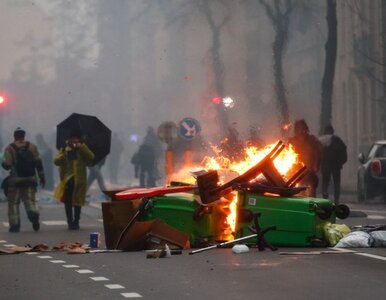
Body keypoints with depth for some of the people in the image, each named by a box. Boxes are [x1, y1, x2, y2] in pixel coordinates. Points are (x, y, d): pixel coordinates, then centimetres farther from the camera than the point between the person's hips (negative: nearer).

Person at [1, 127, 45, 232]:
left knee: (13, 203, 8)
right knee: (30, 200, 8)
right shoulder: (32, 147, 5)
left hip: (15, 180, -2)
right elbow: (38, 163, 1)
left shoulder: (9, 148, -4)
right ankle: (33, 214, -22)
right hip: (30, 179, 2)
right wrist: (42, 177, 7)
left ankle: (14, 225, 4)